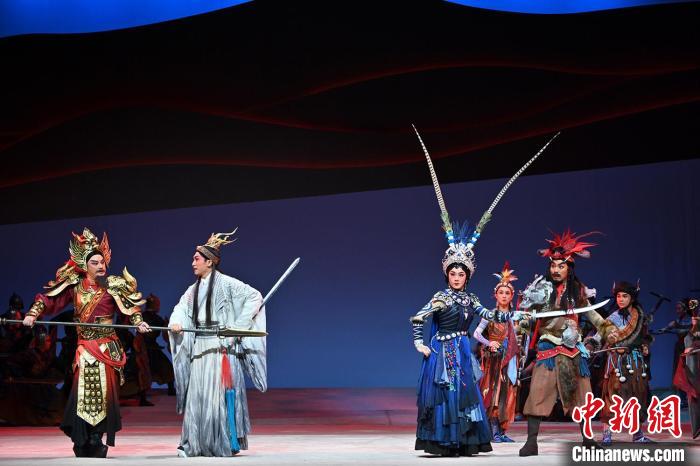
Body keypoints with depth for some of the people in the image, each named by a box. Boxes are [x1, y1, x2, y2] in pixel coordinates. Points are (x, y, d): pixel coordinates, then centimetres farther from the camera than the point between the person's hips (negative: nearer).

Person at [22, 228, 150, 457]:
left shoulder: (113, 285, 2)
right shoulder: (74, 286, 5)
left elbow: (130, 306, 4)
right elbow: (50, 299, 3)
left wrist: (138, 322, -13)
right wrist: (33, 314, -10)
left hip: (107, 347, -1)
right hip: (85, 346, 1)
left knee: (104, 391, -4)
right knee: (83, 391, -4)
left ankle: (98, 442, 5)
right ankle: (83, 443, 3)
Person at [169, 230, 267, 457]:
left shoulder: (226, 283, -4)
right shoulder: (193, 289, 17)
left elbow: (254, 296, -8)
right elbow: (181, 308, 7)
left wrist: (238, 326, -10)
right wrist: (176, 322, -16)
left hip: (221, 346, -6)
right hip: (199, 347, 7)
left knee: (219, 394, -8)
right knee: (196, 394, 3)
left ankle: (226, 444, -2)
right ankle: (194, 445, 6)